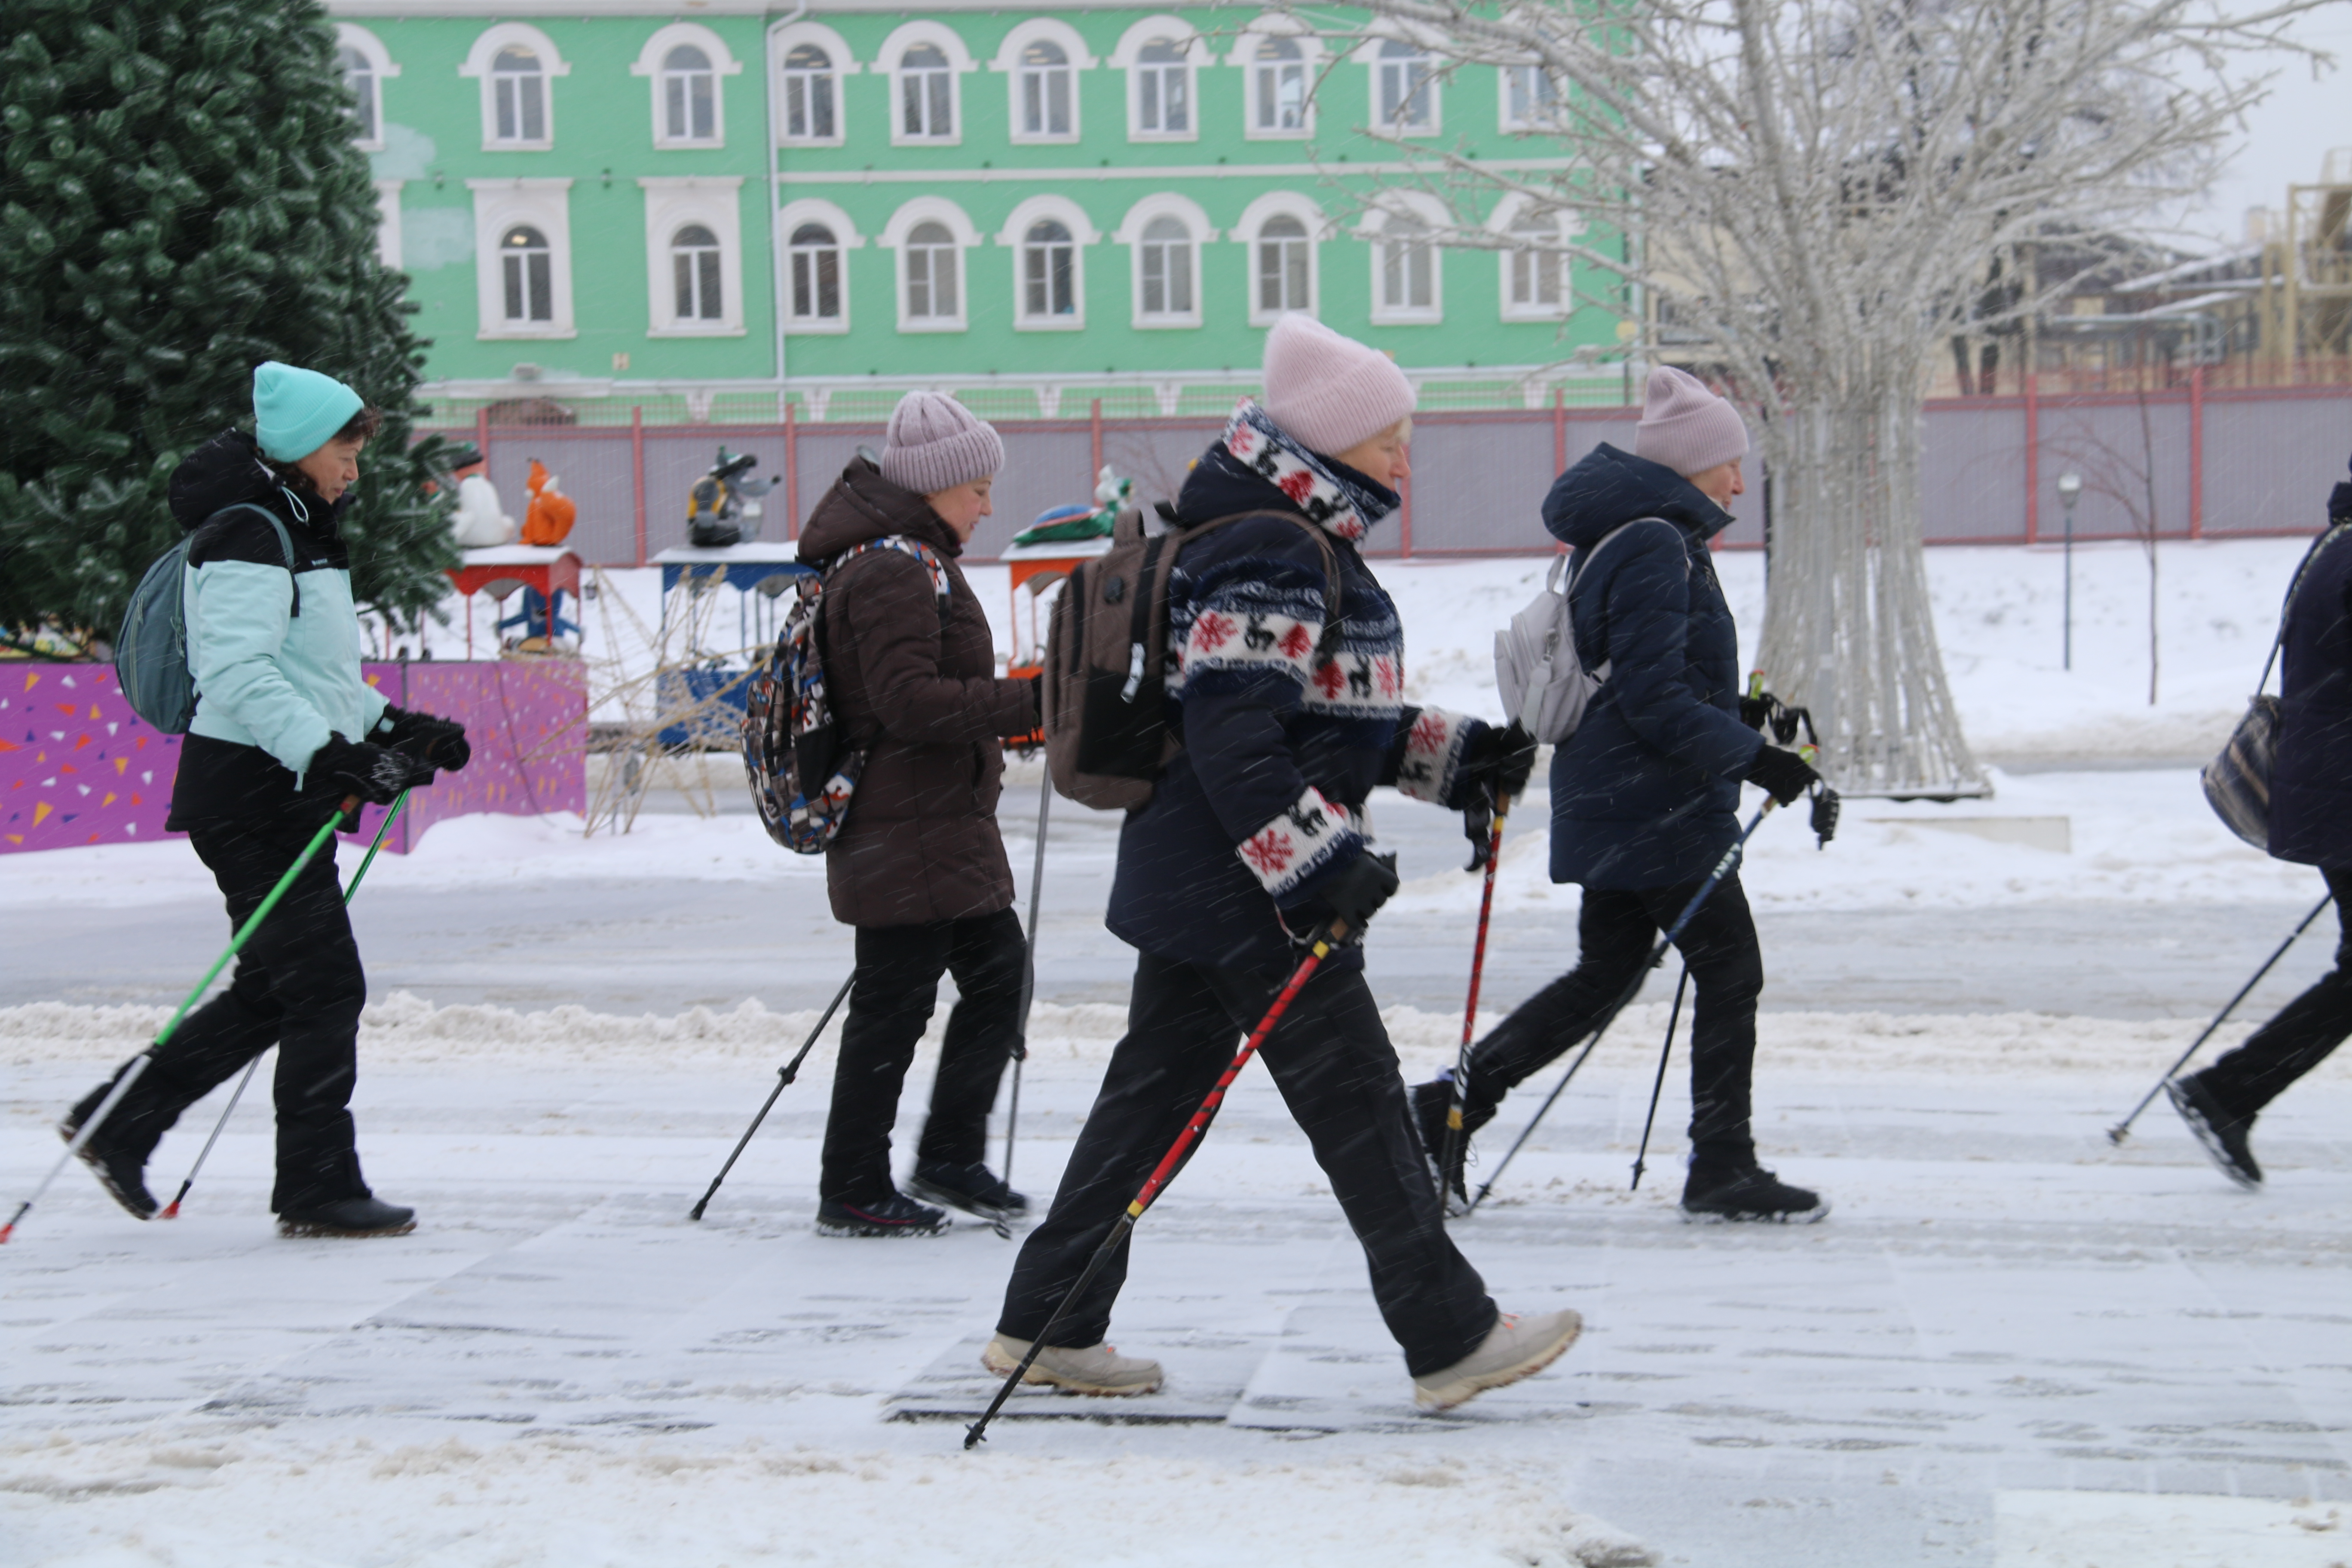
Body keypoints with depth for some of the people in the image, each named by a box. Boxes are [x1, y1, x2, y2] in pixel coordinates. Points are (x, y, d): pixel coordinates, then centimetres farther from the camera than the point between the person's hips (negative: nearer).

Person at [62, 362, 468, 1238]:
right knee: (326, 989, -7)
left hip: (286, 789, 10)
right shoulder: (247, 536, -14)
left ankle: (118, 1124, 21)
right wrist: (327, 754, -32)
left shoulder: (301, 535, 19)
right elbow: (238, 672, -25)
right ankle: (318, 1190, 1)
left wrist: (392, 727, 15)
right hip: (250, 789, -10)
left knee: (275, 991, 14)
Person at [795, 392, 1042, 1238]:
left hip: (943, 827, 11)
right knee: (895, 1004, -3)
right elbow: (909, 700, -25)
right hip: (910, 834, -11)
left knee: (999, 973, 15)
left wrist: (1002, 719, 17)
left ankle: (951, 1154, 24)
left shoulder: (905, 559, 17)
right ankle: (852, 1191, 7)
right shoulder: (894, 570, -17)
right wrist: (1026, 704, -25)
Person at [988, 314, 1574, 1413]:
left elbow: (1337, 719, 24)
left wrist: (1461, 757, 16)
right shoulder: (1269, 558, -17)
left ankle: (1045, 1327, 18)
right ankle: (1450, 1340, 4)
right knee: (1357, 1101, -4)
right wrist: (1320, 865, -27)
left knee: (1155, 1093, 13)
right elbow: (1232, 736, -25)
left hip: (1193, 876, 11)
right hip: (1243, 885, -11)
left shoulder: (1304, 547, 18)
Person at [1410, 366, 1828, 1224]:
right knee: (1730, 974, 0)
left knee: (1604, 975, 14)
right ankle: (1722, 1170, 8)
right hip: (1655, 805, -10)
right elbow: (1654, 698, -22)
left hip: (1610, 803, 10)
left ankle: (1451, 1105, 13)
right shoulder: (1656, 547, -17)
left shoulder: (1628, 537, 15)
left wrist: (1742, 725, 18)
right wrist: (1752, 756, -19)